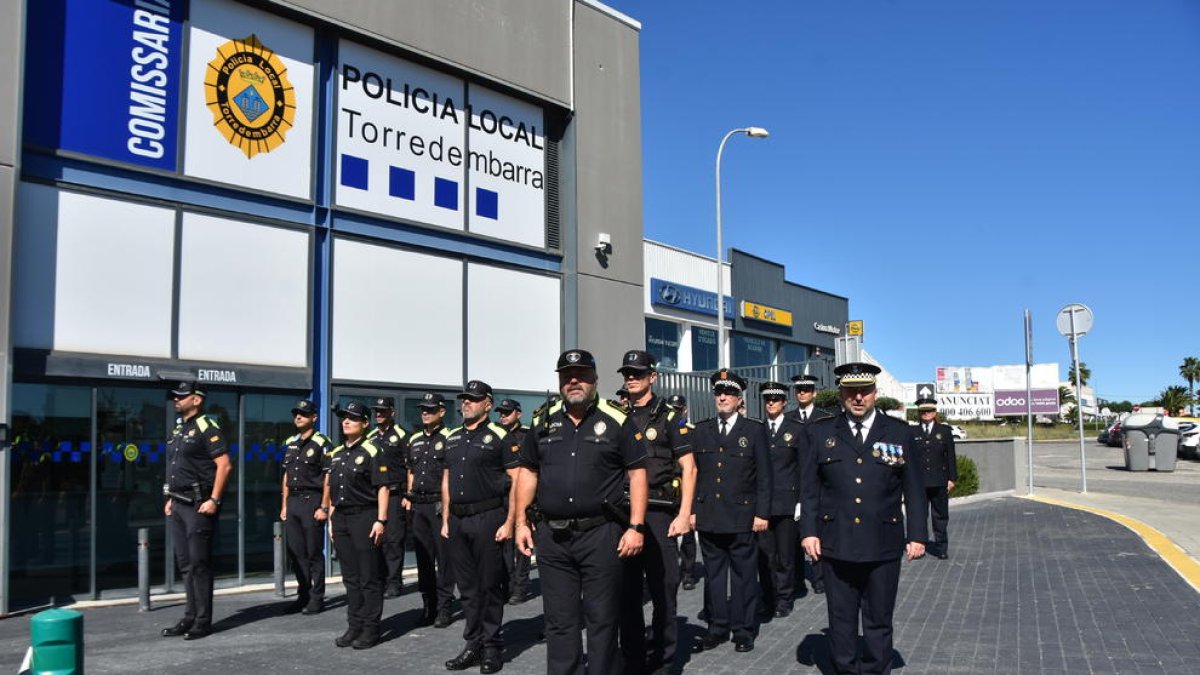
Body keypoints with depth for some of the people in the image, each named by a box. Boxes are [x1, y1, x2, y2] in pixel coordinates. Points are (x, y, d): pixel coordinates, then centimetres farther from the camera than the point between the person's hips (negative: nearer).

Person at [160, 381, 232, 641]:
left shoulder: (207, 428, -10)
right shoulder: (178, 429, 17)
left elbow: (225, 465, -16)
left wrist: (214, 500, -20)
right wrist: (170, 498, 17)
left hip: (198, 505, -9)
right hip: (178, 504, 9)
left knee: (199, 563, -5)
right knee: (185, 563, 11)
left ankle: (203, 621, 2)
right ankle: (190, 617, 19)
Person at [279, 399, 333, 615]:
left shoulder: (322, 444, -7)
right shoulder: (290, 443, 14)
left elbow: (328, 478, -10)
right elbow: (287, 476, 18)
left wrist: (324, 507, -15)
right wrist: (284, 505, 14)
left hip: (312, 501, -7)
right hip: (293, 502, 7)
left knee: (314, 553, -2)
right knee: (295, 552, 10)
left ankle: (317, 598, 5)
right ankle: (303, 595, 19)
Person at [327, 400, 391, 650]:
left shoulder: (372, 452, -7)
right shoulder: (335, 453, 15)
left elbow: (383, 488, -11)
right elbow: (331, 489, 20)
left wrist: (381, 520, -17)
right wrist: (331, 519, 15)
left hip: (365, 517, -7)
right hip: (341, 519, 7)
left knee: (369, 577, -1)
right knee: (350, 577, 11)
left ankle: (370, 629, 5)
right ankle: (354, 626, 19)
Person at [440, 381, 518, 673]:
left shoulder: (499, 436, -5)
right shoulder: (452, 438, 14)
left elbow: (517, 480, -8)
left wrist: (509, 522, -13)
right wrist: (445, 519, 14)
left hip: (488, 517, -6)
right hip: (457, 520, 6)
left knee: (490, 585, 2)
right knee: (467, 587, 11)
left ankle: (492, 647, 12)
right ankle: (473, 644, 21)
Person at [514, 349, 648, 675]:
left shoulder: (616, 421, -2)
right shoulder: (543, 423, 10)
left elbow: (637, 473, -3)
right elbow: (528, 472, 16)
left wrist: (636, 527, -10)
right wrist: (521, 522, 9)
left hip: (601, 534, -3)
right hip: (552, 536, 4)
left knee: (602, 619, 4)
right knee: (559, 621, 11)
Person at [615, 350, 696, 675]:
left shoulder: (669, 417, 1)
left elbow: (689, 468, -2)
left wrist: (684, 514, -10)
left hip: (658, 514, -3)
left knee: (663, 589, 2)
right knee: (626, 590, 8)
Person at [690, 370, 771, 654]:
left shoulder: (755, 430, 1)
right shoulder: (701, 430, 9)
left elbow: (764, 476, -1)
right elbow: (693, 473, 9)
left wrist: (762, 513, -6)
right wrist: (691, 510, 4)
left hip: (742, 517, -3)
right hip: (708, 517, 3)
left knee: (743, 575, 5)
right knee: (713, 574, 10)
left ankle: (743, 630, 15)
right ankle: (717, 628, 20)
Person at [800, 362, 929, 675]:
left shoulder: (899, 432, 4)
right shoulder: (821, 433, 5)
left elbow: (914, 491, 5)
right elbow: (809, 488, 5)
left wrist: (916, 535, 0)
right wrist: (808, 531, -2)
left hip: (883, 545, 0)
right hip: (836, 544, 0)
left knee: (879, 620, 9)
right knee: (841, 619, 8)